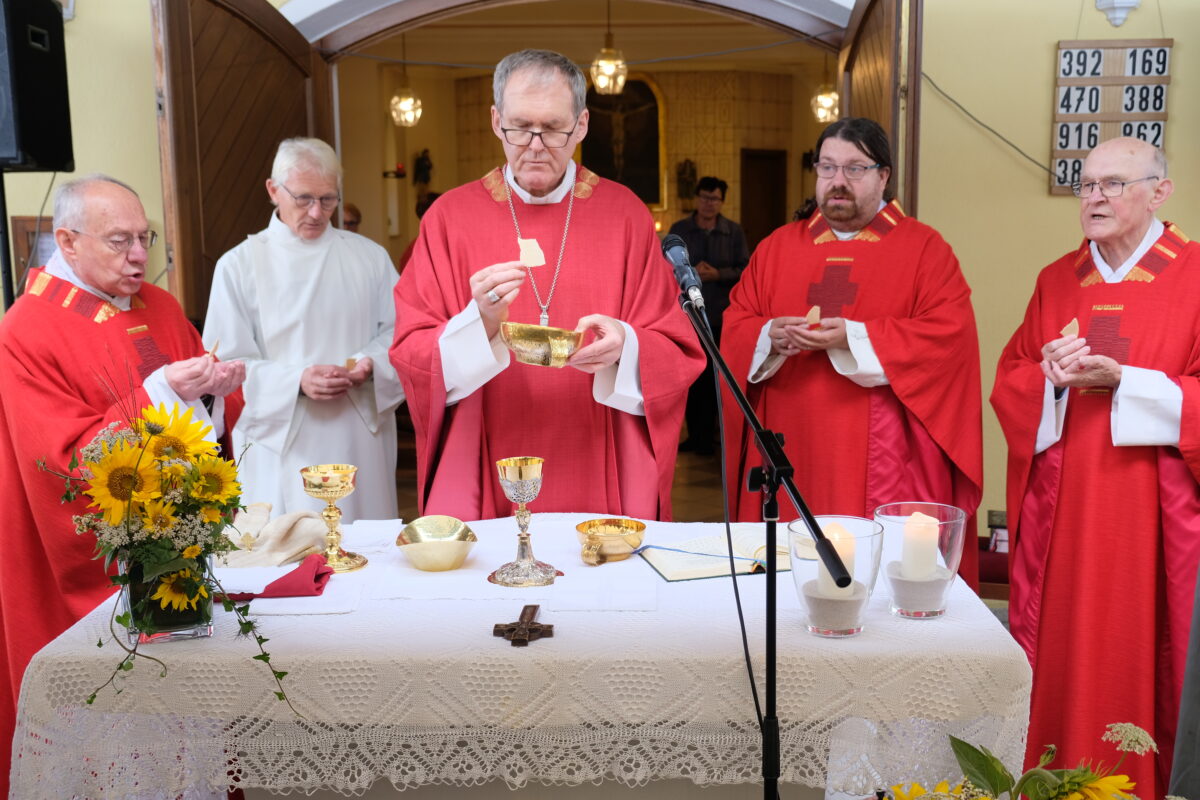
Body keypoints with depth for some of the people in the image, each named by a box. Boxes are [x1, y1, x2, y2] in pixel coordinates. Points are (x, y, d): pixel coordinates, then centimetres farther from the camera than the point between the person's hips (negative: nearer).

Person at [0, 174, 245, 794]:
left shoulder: (159, 307, 9)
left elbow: (214, 415, 13)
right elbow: (68, 463, -16)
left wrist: (216, 388, -10)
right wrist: (158, 394, -24)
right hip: (100, 562, -5)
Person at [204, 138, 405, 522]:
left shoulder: (370, 257, 9)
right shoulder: (238, 266, 2)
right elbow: (227, 364, -2)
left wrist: (371, 364, -12)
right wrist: (296, 381, -17)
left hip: (361, 446, 2)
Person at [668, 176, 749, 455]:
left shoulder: (734, 231, 3)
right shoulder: (679, 230, 7)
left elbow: (745, 269, 0)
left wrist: (717, 274, -15)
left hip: (720, 316, -1)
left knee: (713, 377, 2)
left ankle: (705, 435, 12)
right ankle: (693, 433, 16)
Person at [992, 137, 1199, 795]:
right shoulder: (1057, 280, 10)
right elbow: (1009, 379, 8)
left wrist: (1121, 381, -18)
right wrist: (1051, 377, -12)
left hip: (1146, 509, -3)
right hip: (1057, 513, 4)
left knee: (1132, 654, 4)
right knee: (1054, 654, 8)